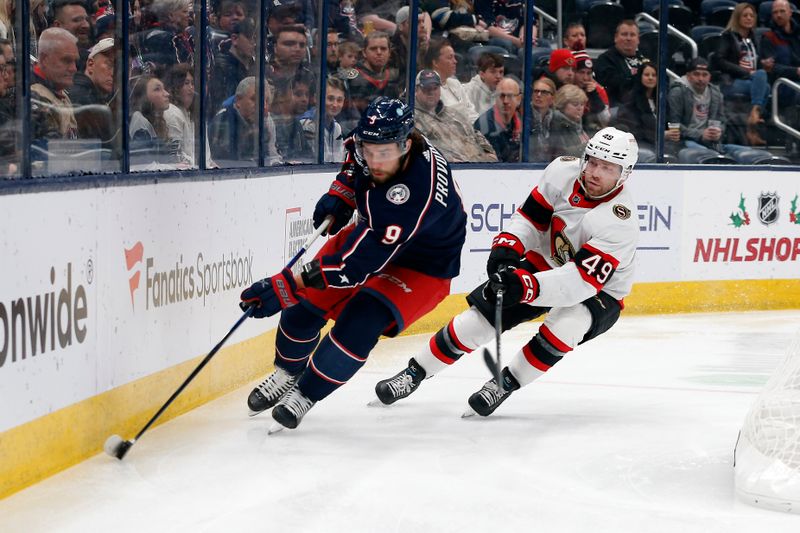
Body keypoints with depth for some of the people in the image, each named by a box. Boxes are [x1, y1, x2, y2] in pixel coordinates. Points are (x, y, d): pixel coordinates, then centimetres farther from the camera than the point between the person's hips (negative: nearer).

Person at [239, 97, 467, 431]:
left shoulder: (417, 192, -43)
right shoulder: (372, 143, -21)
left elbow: (358, 262, -45)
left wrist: (286, 287, -47)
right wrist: (340, 192, -7)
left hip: (422, 267, -7)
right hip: (371, 231, 7)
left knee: (360, 322, -26)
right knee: (308, 300, 2)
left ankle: (305, 395, -4)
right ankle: (286, 375, 29)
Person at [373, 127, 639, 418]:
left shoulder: (620, 221, -33)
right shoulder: (563, 171, -17)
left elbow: (585, 280, -40)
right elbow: (531, 217, -3)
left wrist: (525, 286, -50)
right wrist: (507, 248, -22)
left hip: (600, 290, -4)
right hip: (545, 262, 4)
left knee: (569, 322, -35)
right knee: (480, 316, -7)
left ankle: (506, 382, -15)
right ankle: (415, 372, 12)